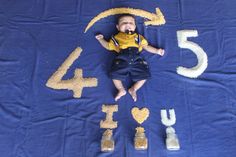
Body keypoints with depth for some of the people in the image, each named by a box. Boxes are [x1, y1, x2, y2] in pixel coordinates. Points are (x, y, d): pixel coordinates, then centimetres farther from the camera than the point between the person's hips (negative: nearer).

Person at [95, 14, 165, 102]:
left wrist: (157, 51, 19)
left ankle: (133, 89, 4)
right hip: (122, 60, -1)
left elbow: (146, 47, 25)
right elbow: (108, 46, 30)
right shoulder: (116, 37, 22)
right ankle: (121, 89, 0)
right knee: (115, 74, -17)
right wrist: (101, 39, 30)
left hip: (136, 60, 1)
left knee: (144, 75, -11)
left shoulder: (138, 37, 24)